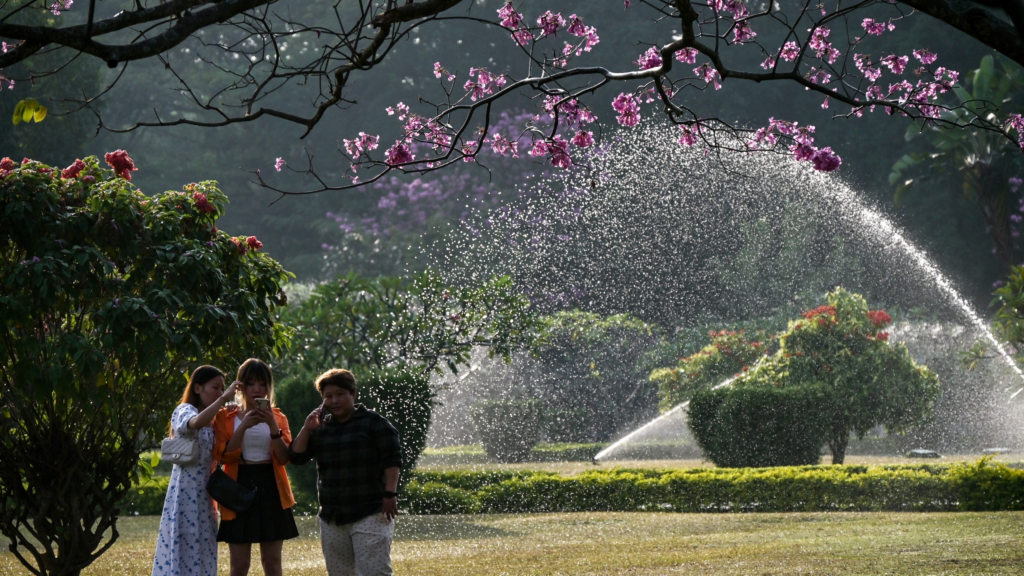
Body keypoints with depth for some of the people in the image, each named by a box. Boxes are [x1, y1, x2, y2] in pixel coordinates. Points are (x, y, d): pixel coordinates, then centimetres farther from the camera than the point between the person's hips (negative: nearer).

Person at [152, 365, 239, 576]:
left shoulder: (213, 420, 18)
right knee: (181, 549, -10)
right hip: (185, 491, -8)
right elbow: (196, 423, -31)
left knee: (201, 552, 7)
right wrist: (224, 399, -27)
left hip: (204, 494, 8)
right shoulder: (184, 411, -6)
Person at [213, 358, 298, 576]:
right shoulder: (226, 417, 4)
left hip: (271, 487, 2)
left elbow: (284, 458, -2)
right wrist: (243, 427, -19)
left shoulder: (277, 417, 10)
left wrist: (273, 427, -16)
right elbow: (223, 456, -9)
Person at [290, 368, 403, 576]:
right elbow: (297, 456, 9)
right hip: (331, 518, 6)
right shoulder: (320, 427, 14)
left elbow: (392, 459, -5)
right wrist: (307, 428, -5)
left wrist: (390, 494, -14)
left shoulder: (373, 422, -1)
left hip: (369, 514, -6)